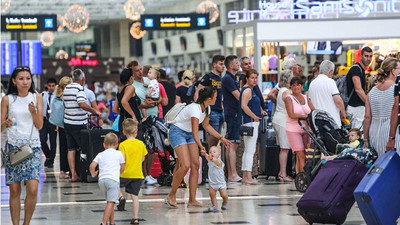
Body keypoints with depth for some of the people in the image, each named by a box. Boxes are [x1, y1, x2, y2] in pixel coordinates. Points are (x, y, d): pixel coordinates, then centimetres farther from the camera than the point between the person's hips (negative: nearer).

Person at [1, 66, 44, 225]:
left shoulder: (37, 98, 5)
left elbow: (40, 125, 4)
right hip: (13, 146, 0)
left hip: (32, 146, 0)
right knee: (14, 190, 0)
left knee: (33, 189, -11)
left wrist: (33, 112, -13)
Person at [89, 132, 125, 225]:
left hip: (102, 179, 4)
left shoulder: (100, 155, 15)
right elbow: (122, 168, 17)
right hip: (113, 179, -4)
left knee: (110, 202, 18)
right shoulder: (119, 154, 10)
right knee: (110, 202, -10)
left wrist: (93, 174, 21)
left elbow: (92, 166, 3)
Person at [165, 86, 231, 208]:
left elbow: (206, 125, 16)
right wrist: (201, 147, -44)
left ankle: (192, 200, -2)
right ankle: (171, 196, -6)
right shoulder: (195, 109, -28)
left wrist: (221, 138, 15)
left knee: (195, 164, -4)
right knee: (186, 165, -21)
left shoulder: (207, 108, -1)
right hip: (177, 132, -9)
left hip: (189, 134, 9)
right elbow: (195, 133, -33)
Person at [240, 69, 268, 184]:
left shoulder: (251, 89, 19)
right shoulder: (247, 90, -13)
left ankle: (245, 177, 16)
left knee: (247, 150, 12)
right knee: (250, 151, -12)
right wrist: (255, 117, -19)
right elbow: (243, 106, -25)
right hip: (250, 122, -11)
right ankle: (248, 178, -14)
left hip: (253, 122, 11)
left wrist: (261, 111, 16)